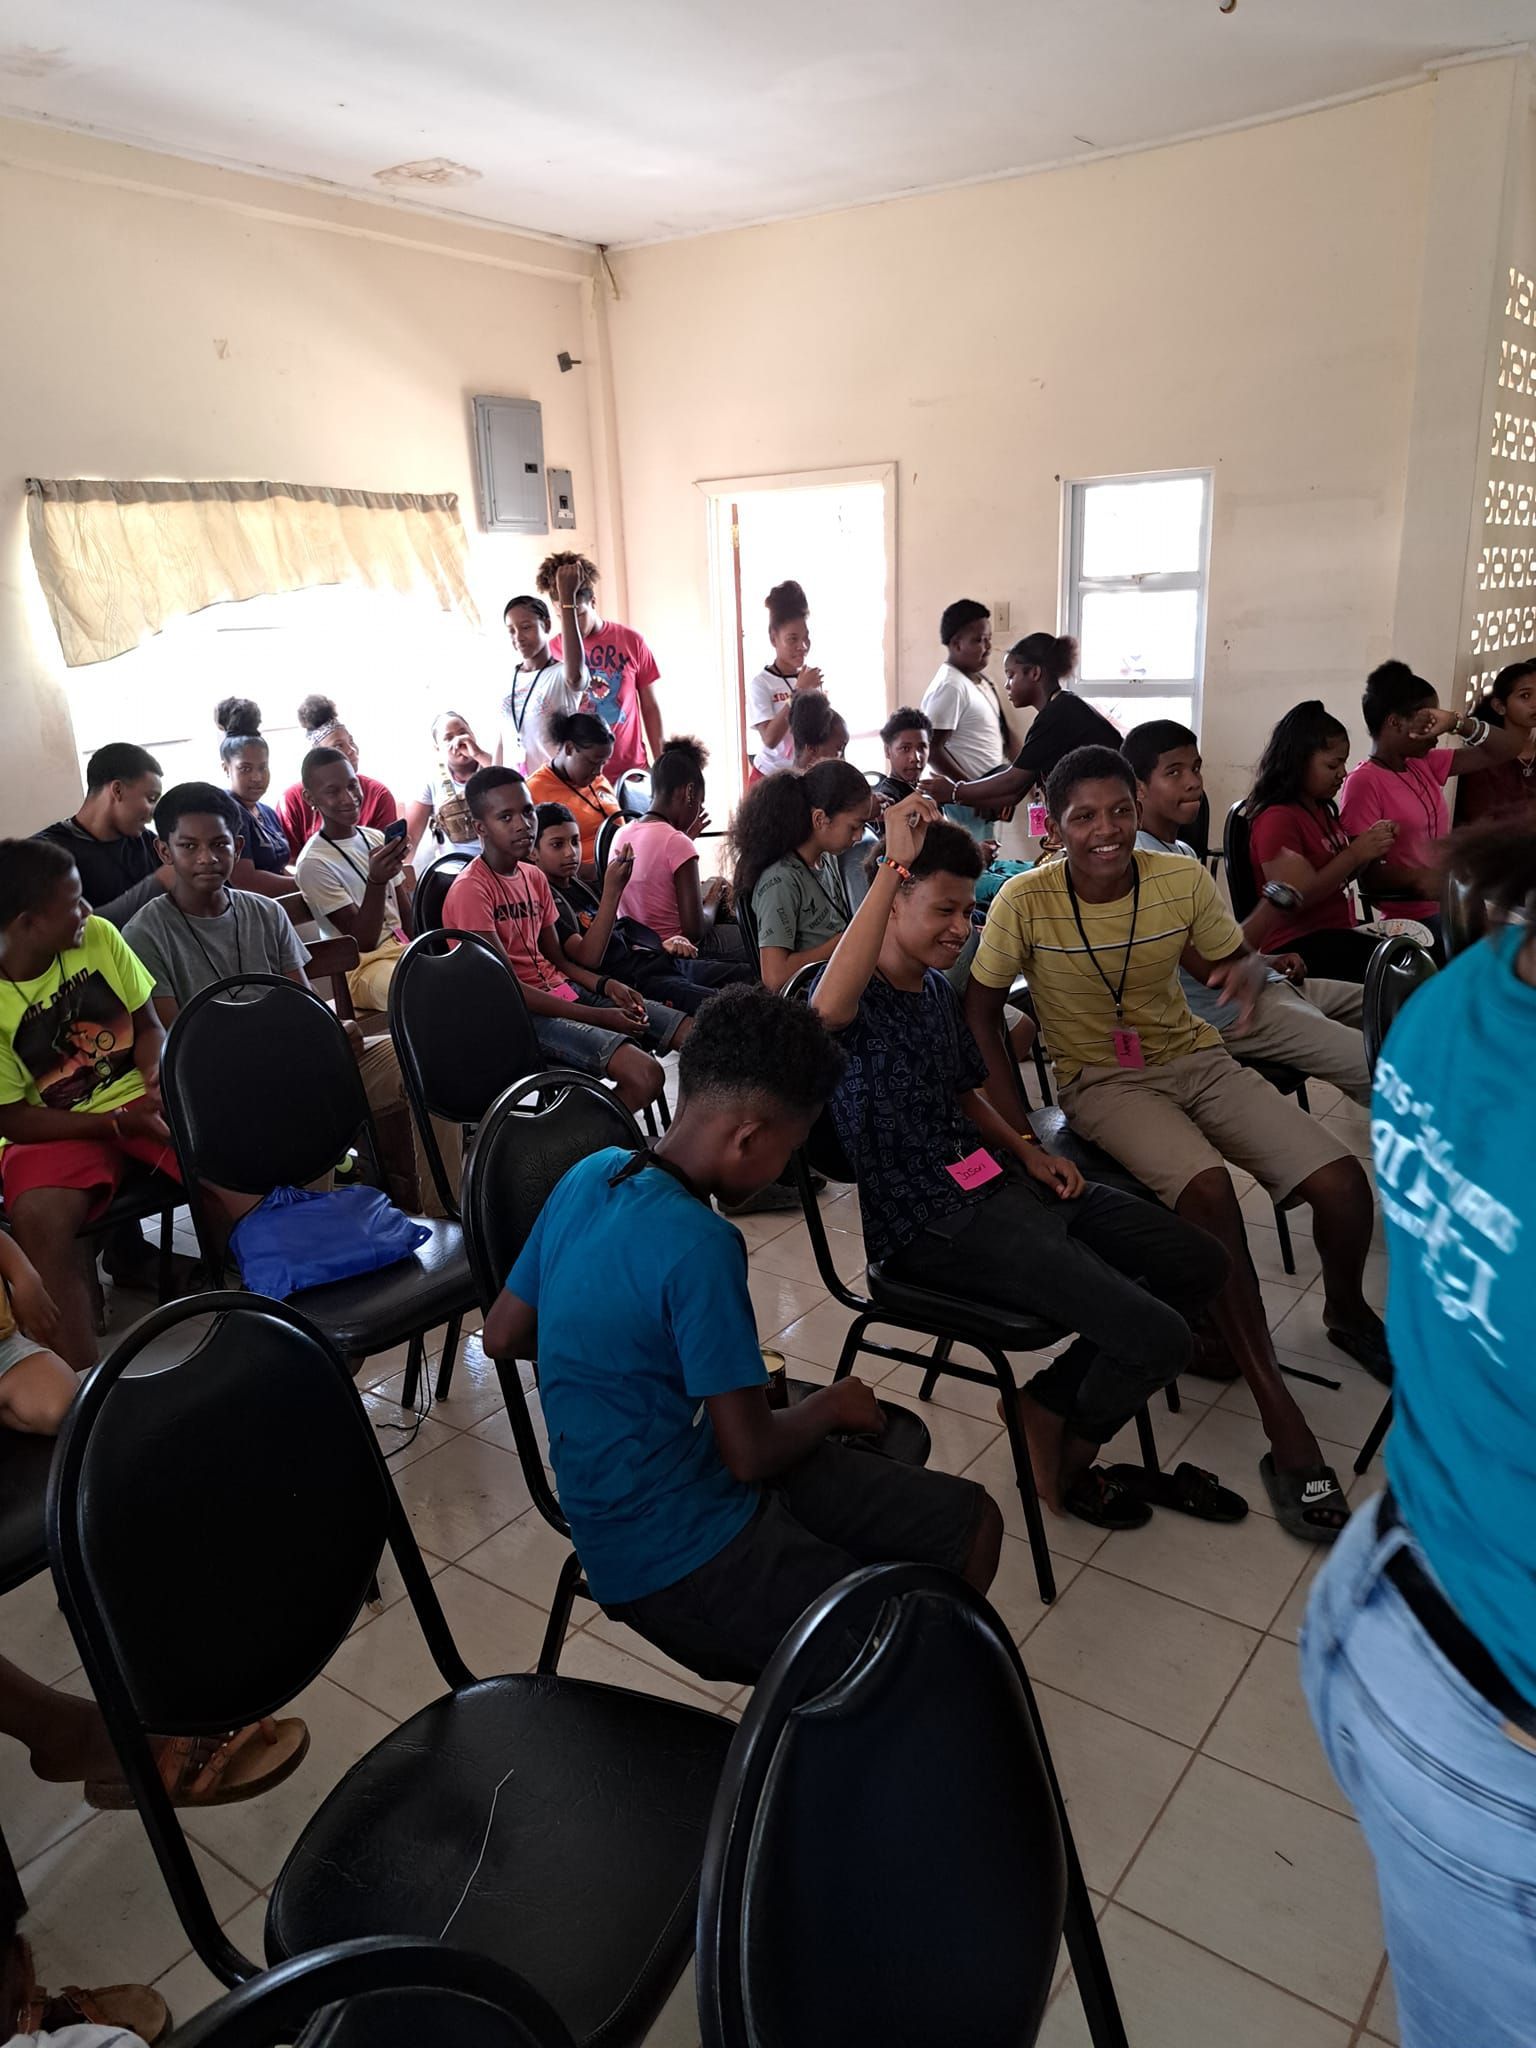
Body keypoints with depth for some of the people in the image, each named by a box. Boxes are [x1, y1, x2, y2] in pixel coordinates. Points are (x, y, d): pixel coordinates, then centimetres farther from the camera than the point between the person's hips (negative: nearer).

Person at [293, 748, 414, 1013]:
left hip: (402, 947, 7)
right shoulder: (314, 863, -12)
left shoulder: (377, 839, 9)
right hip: (363, 965, -7)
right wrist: (376, 881, -29)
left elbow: (408, 915, 13)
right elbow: (363, 941, -14)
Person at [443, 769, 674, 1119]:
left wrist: (605, 985, -5)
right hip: (519, 1014, -8)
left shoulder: (534, 876, 12)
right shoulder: (471, 891, -14)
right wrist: (599, 1017, -19)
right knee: (644, 1074, -27)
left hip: (562, 991, 9)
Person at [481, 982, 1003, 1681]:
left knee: (972, 1522, 9)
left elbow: (502, 1334, 9)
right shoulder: (697, 1245, -27)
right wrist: (830, 1404, -2)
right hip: (675, 1560, -9)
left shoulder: (592, 1175, -2)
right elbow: (751, 1452, -21)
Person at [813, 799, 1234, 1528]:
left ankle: (1050, 1399, 18)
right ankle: (1065, 1464, 14)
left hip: (994, 1181, 10)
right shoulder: (860, 998, -15)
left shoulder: (936, 988, 13)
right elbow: (829, 1007, -42)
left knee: (1200, 1262, 7)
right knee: (1157, 1339, -17)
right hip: (933, 1227, -9)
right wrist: (892, 865, -38)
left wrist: (1028, 1151, 8)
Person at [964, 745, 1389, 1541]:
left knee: (1342, 1181, -16)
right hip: (1101, 1081, -3)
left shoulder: (1183, 880, -8)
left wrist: (1246, 970, -19)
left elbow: (1234, 958, 8)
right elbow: (981, 1008, -7)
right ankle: (1283, 1424, -22)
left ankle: (1345, 1310, 22)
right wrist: (1017, 1132, -13)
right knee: (1205, 1186, -33)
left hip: (1195, 1058, 4)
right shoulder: (1026, 901, -16)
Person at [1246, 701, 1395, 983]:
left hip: (1339, 930, 9)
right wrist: (1355, 854, -17)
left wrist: (1371, 846, 4)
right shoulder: (1276, 819, -14)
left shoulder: (1323, 809, 13)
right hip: (1299, 947, -9)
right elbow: (1295, 897, -21)